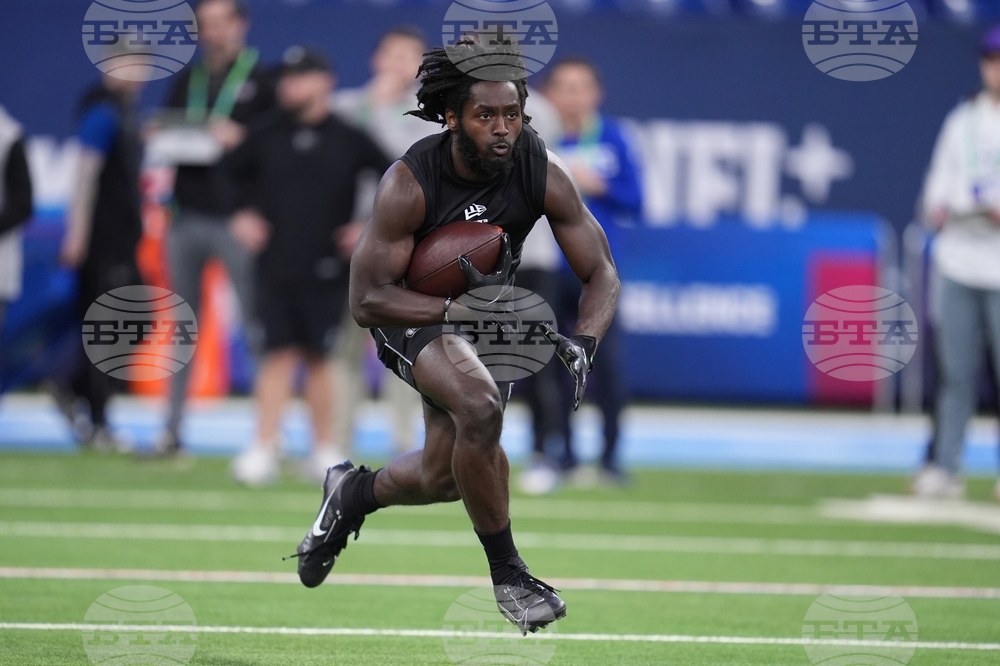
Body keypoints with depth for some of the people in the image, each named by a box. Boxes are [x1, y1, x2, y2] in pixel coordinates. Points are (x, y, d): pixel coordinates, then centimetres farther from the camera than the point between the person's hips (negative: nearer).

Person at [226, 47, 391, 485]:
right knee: (279, 355, -4)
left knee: (318, 359, 4)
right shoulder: (267, 136, 6)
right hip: (275, 265, 1)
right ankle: (264, 450, -6)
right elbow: (234, 174, 20)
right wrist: (243, 214, 6)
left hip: (325, 270, -1)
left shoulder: (349, 138, -1)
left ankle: (324, 450, 14)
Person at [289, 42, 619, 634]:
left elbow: (602, 274, -13)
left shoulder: (542, 171, -21)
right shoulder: (409, 184, -29)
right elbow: (367, 301, -26)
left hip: (494, 307, 5)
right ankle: (507, 574, -18)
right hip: (413, 313, -5)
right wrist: (465, 312, -36)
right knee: (480, 406, -33)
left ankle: (355, 492, 44)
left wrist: (582, 344, -32)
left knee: (441, 478, 10)